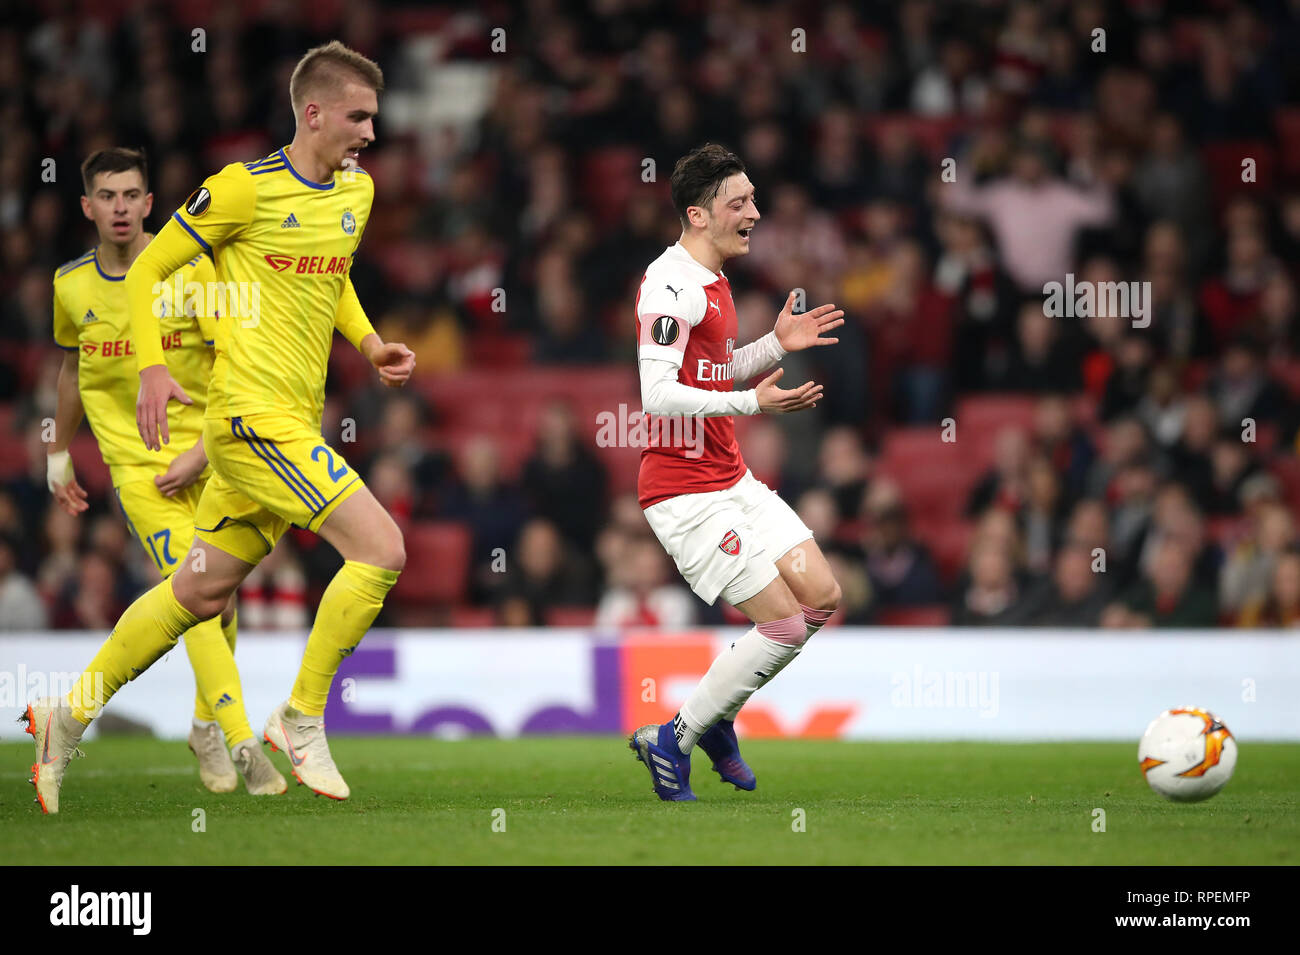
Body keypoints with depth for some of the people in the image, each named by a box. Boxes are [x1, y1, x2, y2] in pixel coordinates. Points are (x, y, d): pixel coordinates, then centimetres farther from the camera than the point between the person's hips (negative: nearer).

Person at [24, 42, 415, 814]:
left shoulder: (358, 190, 12)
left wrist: (370, 343, 13)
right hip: (255, 416, -8)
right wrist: (152, 367, -15)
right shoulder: (246, 188, -10)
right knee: (383, 549, -16)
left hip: (297, 421, 8)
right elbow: (149, 270, -3)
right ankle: (302, 719, -3)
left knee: (203, 590, 14)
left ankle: (71, 717, 24)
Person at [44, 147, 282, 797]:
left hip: (207, 458, 1)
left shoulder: (190, 269, -6)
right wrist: (59, 454, 25)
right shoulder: (72, 285, 2)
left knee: (220, 599, 5)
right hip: (135, 465, 0)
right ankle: (243, 746, -23)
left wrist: (203, 451, -14)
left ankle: (207, 726, 30)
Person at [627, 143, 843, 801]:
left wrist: (776, 345, 12)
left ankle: (713, 716, 20)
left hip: (731, 481, 10)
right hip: (685, 493, -10)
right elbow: (658, 393, -26)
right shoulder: (670, 285, -18)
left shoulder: (712, 280, 13)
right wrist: (753, 402, -32)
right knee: (785, 624, -12)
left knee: (821, 597, 7)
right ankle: (672, 741, 0)